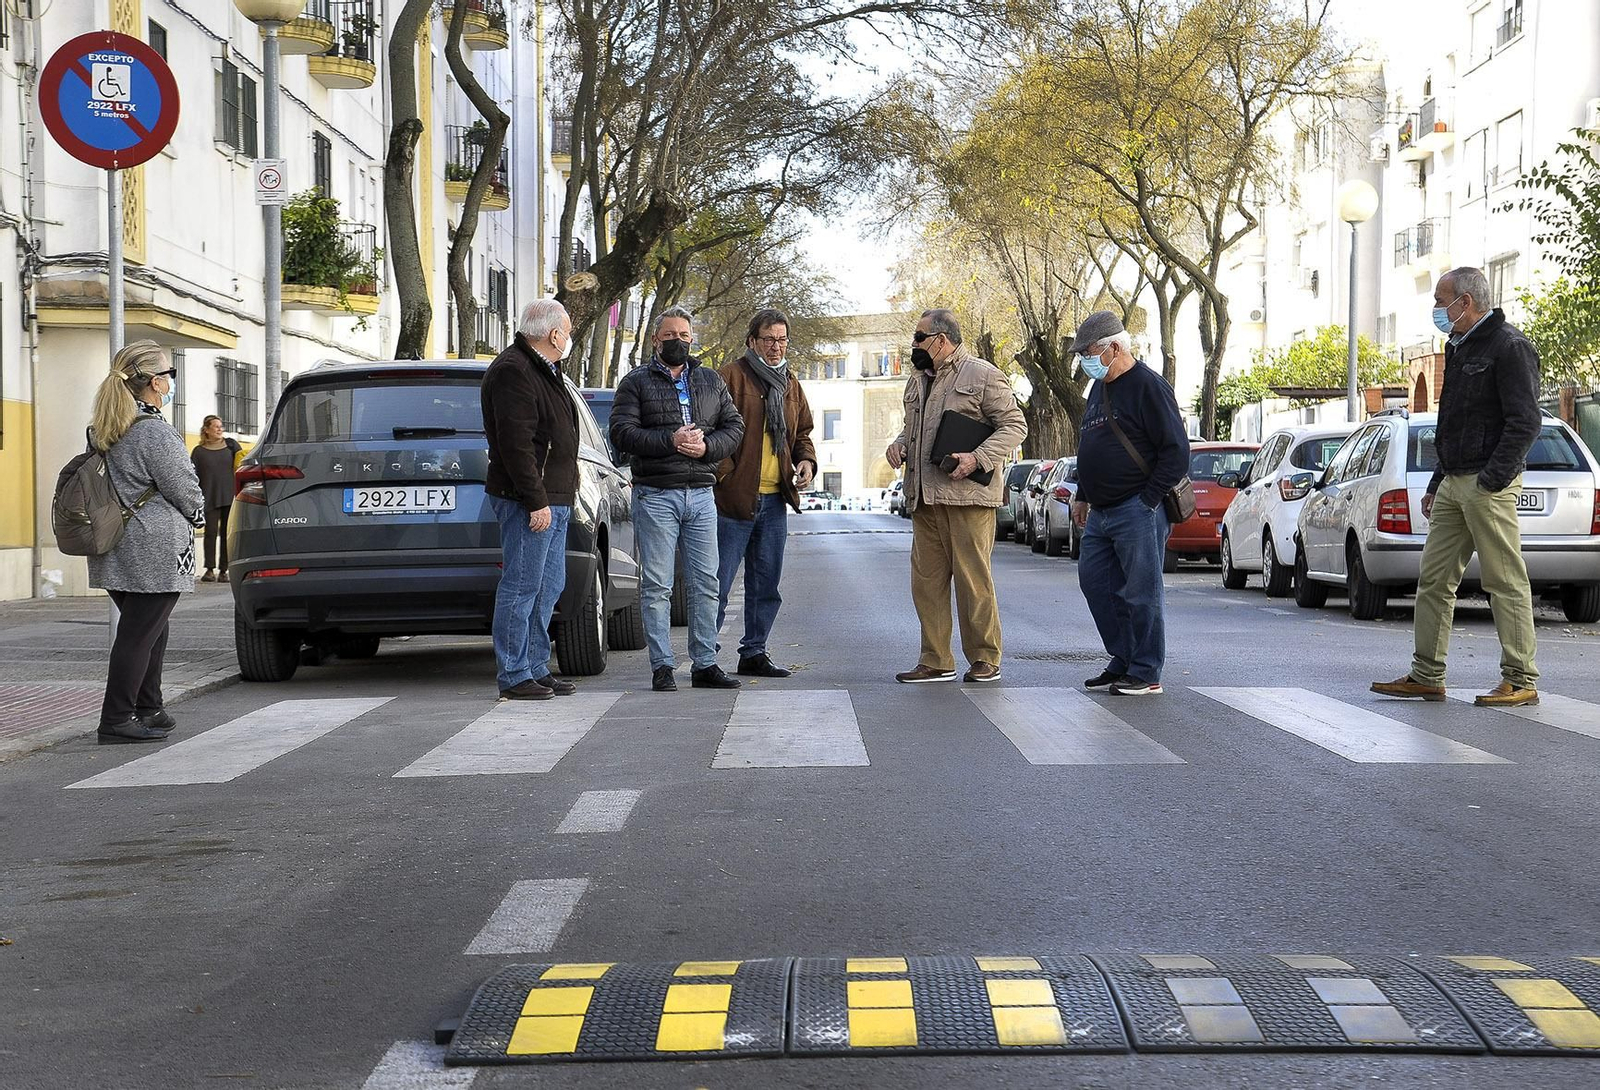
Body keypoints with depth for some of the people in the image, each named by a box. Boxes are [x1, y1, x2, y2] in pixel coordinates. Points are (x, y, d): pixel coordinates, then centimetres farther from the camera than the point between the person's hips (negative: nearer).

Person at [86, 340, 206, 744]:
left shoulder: (104, 431, 12)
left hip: (114, 550, 9)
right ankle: (117, 719, -2)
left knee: (148, 629, 18)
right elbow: (186, 491, -12)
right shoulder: (155, 433, -17)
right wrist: (198, 515, 9)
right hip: (153, 550, -9)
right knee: (139, 633, -4)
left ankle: (148, 708, 25)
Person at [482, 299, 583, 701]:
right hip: (530, 500, -11)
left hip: (552, 499, 11)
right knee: (522, 588, -7)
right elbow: (515, 444, -21)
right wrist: (536, 501, -23)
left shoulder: (542, 370, 21)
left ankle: (536, 669, 20)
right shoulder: (513, 372, -14)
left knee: (549, 587, 13)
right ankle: (514, 677, -3)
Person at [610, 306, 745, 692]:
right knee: (657, 585, -2)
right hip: (656, 496, -4)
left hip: (701, 494, 4)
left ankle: (705, 664, 12)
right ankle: (662, 667, 3)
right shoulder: (637, 382, 4)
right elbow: (622, 432, -7)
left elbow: (734, 427, 11)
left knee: (706, 583, 5)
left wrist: (706, 446, -9)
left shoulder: (711, 381, 16)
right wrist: (670, 441, -17)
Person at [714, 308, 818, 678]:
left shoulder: (790, 384, 17)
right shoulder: (732, 377, -5)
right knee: (719, 581, -4)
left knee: (766, 584, 12)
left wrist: (806, 460, 6)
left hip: (775, 499, 7)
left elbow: (802, 432, 26)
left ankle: (754, 652, 22)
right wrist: (726, 476, -16)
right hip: (735, 496, -7)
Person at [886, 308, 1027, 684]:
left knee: (973, 578, -4)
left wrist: (977, 459, -17)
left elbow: (1014, 425, -5)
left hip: (967, 495, -7)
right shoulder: (917, 381, 21)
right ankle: (936, 661, 12)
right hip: (924, 497, 7)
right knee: (926, 579, 6)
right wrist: (900, 444, 9)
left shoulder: (983, 375, -2)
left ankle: (985, 660, 5)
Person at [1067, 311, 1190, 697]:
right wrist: (1083, 497, 21)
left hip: (1137, 511, -10)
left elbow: (1176, 451, -14)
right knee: (1095, 582, 10)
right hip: (1101, 513, 10)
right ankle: (1122, 661, 20)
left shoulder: (1147, 386, -11)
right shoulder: (1099, 389, 17)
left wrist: (1147, 501, -15)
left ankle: (1146, 673, 2)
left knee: (1141, 592, -5)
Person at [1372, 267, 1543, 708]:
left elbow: (1525, 422, -16)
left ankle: (1522, 681, 0)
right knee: (1434, 580, 8)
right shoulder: (1460, 348, 20)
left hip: (1488, 487, -10)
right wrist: (1436, 485, 22)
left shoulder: (1509, 347, -10)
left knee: (1505, 582, -5)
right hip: (1453, 484, 10)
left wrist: (1493, 479, -21)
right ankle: (1426, 676, 12)